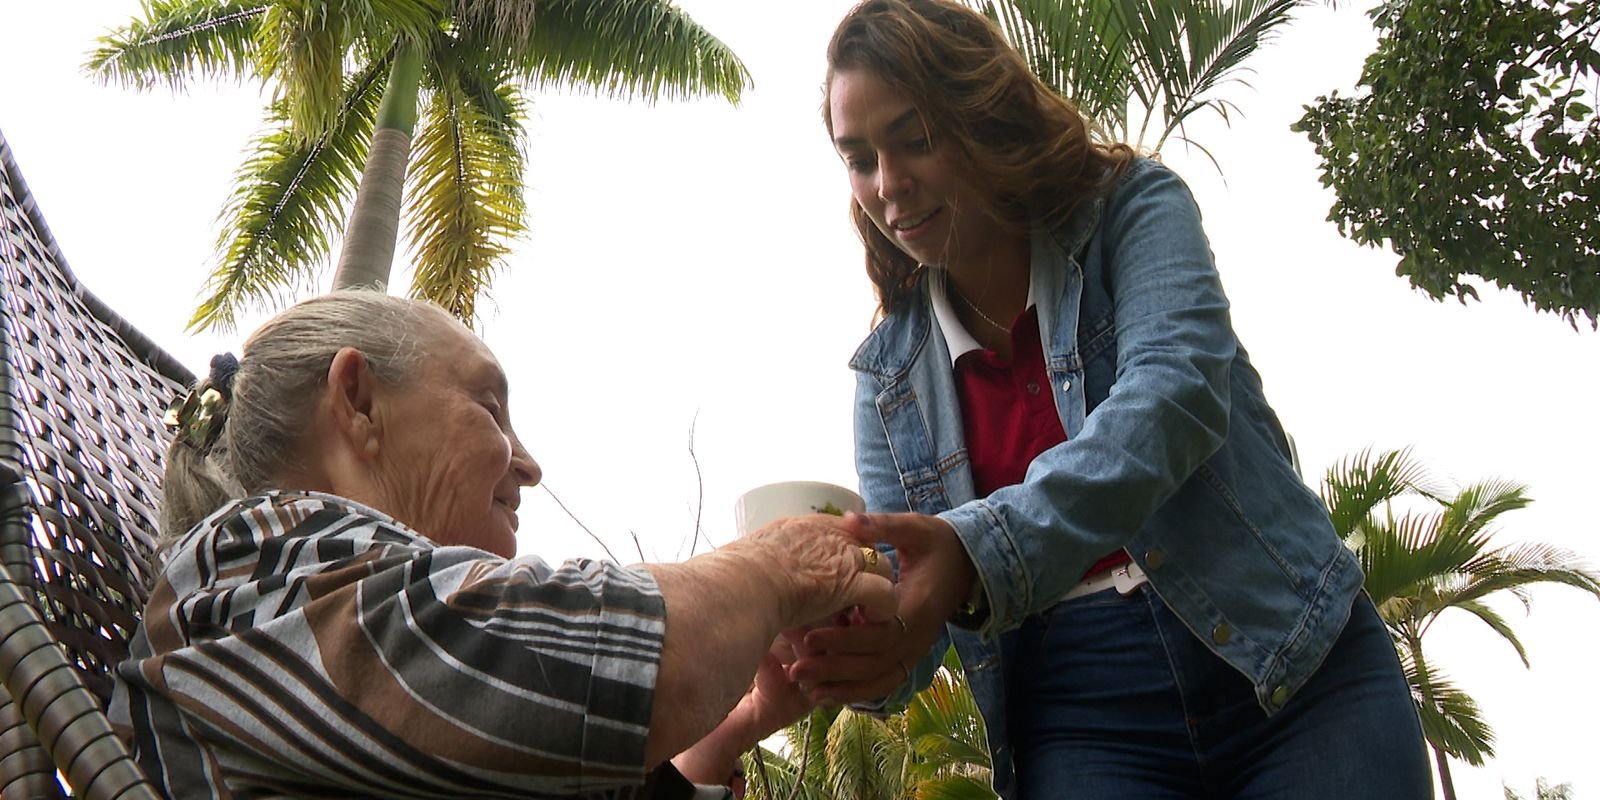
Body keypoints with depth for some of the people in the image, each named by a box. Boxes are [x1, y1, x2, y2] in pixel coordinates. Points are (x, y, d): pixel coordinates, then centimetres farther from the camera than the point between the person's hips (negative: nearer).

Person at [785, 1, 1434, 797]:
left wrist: (983, 550, -38)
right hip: (1083, 723, 3)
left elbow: (1175, 393, -22)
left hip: (1297, 668, -2)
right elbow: (901, 584, 4)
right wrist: (841, 649, -22)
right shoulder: (890, 367, 8)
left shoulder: (1133, 206, -2)